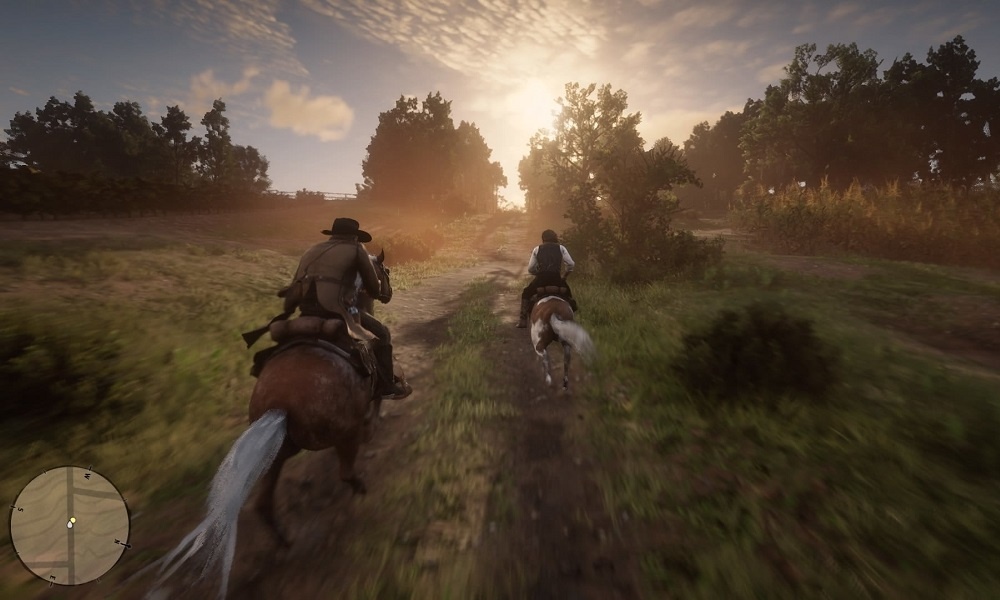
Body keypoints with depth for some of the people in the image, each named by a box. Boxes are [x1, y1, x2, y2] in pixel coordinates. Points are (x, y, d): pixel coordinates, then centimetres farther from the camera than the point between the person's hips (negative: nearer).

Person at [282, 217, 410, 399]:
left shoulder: (312, 251, 25)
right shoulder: (356, 248, 9)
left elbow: (293, 288, 23)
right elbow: (373, 287, 12)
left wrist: (287, 312, 33)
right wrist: (378, 292, 34)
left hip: (306, 314, 6)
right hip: (335, 312, -6)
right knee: (381, 333, 13)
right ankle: (386, 387, 13)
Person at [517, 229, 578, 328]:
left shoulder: (537, 249, 15)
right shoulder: (561, 248, 16)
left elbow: (530, 269, 9)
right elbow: (571, 264, 5)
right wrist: (565, 276, 21)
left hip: (540, 279, 0)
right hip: (557, 279, 0)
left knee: (526, 294, 24)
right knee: (568, 296, 27)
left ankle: (523, 320, 12)